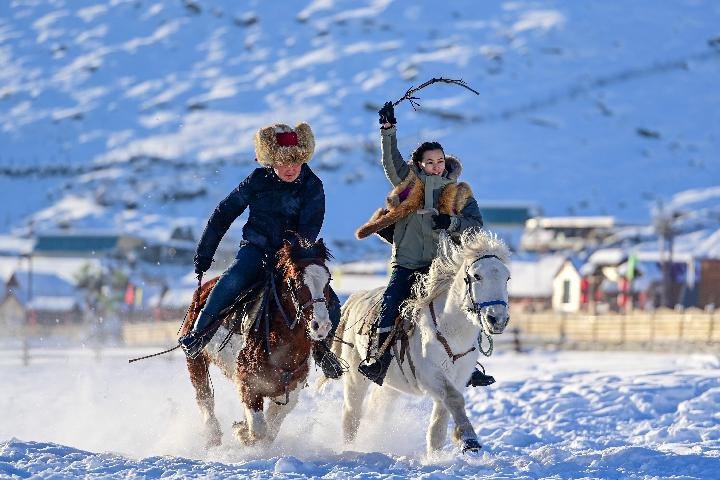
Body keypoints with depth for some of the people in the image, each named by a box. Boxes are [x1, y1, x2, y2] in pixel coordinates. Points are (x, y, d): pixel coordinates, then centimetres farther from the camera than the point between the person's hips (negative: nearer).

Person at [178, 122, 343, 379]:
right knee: (233, 280, -34)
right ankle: (198, 333, -23)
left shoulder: (312, 187, -4)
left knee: (329, 303, -14)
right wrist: (204, 253, 5)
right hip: (256, 249, -1)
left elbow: (309, 229, -9)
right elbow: (223, 214, 4)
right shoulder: (257, 181, -4)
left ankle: (320, 347, 14)